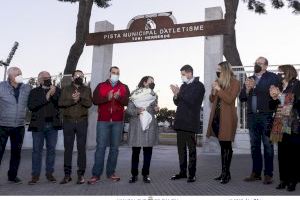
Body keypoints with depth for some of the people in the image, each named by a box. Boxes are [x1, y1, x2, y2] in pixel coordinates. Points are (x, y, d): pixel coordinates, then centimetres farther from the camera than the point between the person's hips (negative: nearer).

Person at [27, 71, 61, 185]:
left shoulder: (56, 90, 9)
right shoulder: (34, 91, 6)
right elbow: (31, 106, -8)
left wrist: (53, 94, -17)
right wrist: (46, 97, -14)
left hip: (52, 125, 1)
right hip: (38, 125, -1)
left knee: (51, 149, 5)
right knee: (37, 150, 2)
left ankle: (49, 173, 15)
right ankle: (35, 175, 9)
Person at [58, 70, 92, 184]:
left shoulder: (87, 90, 10)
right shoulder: (66, 89, 11)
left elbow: (89, 103, -5)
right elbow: (61, 103, -3)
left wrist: (80, 98, -21)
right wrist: (72, 100, -17)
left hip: (82, 122, -1)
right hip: (68, 121, 1)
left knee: (81, 148, 1)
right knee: (68, 148, 4)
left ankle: (81, 174, 8)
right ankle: (67, 174, 11)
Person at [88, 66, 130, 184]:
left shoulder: (124, 87, 12)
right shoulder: (101, 86, 11)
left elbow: (127, 101, -3)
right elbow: (95, 100, -3)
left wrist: (118, 97, -23)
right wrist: (107, 98, -19)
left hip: (118, 121, 1)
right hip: (103, 121, -1)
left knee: (114, 147, 4)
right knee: (100, 147, -4)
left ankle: (111, 173, 13)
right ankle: (96, 175, 0)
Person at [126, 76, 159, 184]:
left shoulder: (153, 95, 15)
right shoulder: (134, 94, 2)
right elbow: (128, 110, -3)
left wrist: (156, 110, 2)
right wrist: (137, 111, -20)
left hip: (150, 125, 3)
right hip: (136, 125, -3)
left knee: (148, 151, 3)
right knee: (135, 151, -1)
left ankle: (145, 174, 13)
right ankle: (134, 174, 10)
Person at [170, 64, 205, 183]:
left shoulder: (198, 85, -4)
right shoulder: (183, 86, 18)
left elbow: (192, 101, -16)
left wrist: (179, 93, -16)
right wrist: (176, 96, -3)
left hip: (190, 122, -7)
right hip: (180, 121, 7)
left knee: (191, 148, -1)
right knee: (181, 148, 11)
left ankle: (192, 174, 6)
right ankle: (182, 172, 20)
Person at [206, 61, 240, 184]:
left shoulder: (234, 83, -5)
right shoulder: (218, 82, 14)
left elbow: (230, 100, -15)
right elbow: (212, 99, 14)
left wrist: (219, 89, -19)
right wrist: (213, 91, -5)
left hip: (227, 118, -6)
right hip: (217, 117, 6)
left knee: (227, 146, -1)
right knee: (223, 145, 11)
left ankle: (226, 173, 7)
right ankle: (224, 172, 18)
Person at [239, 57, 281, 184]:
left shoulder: (273, 77, 2)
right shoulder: (249, 79, 18)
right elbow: (242, 98, 13)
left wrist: (255, 87, -11)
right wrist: (247, 89, -6)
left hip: (266, 116, -5)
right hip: (252, 116, 5)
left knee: (268, 145, -1)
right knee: (254, 146, 9)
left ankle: (268, 174, 8)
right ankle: (256, 173, 17)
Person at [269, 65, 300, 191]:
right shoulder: (279, 87, 15)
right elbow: (272, 106, 17)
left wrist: (280, 95, -10)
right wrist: (274, 98, -2)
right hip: (281, 125, 5)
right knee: (282, 154, 5)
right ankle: (283, 179, 14)